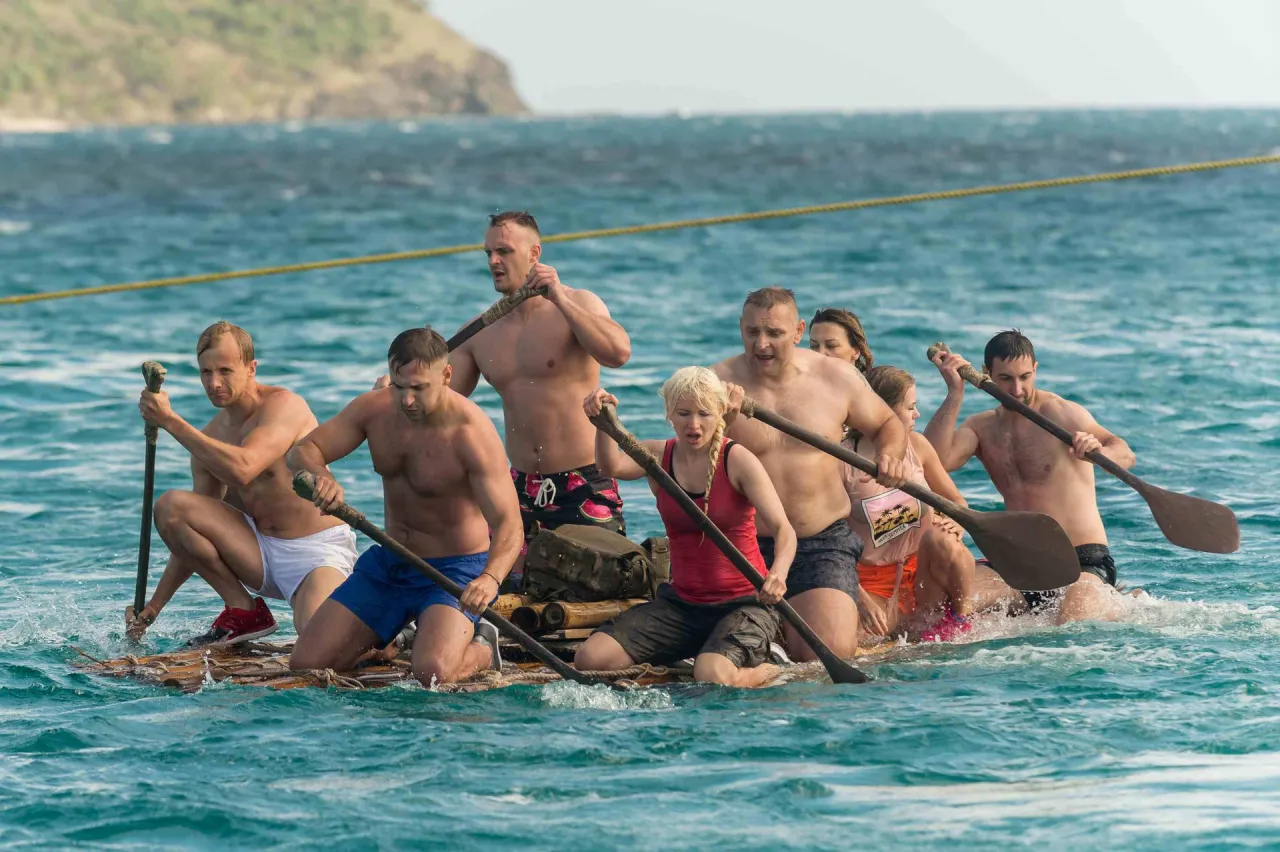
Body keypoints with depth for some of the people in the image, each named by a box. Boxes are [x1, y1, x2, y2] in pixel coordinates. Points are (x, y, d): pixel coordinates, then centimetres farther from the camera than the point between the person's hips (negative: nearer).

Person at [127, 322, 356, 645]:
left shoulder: (283, 405, -14)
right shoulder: (212, 436, 7)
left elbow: (241, 469, -33)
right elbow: (195, 537, 14)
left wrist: (170, 421, -28)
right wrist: (155, 604, 8)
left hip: (316, 550, -7)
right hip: (262, 552, 7)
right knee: (170, 506, -12)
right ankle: (242, 611, -2)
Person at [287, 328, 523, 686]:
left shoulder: (472, 433, -23)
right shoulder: (374, 409, -6)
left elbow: (508, 525, -29)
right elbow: (303, 451, -5)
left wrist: (490, 579, -51)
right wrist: (320, 476, -31)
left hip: (455, 569, -6)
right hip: (387, 563, 6)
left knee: (432, 673, -32)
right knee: (305, 664, -3)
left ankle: (482, 650, 4)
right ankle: (389, 641, 26)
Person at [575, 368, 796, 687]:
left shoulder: (738, 461, -10)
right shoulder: (657, 456, 2)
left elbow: (783, 529, -21)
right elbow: (613, 466, -21)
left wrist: (778, 573, -43)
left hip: (743, 603, -5)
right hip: (682, 604, 5)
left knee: (712, 676, -35)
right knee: (589, 658, -9)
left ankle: (763, 669, 2)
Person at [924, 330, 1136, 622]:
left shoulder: (1062, 413, -6)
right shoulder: (981, 428, 8)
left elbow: (1125, 455, -20)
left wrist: (1099, 451, -43)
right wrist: (955, 394, -14)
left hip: (1085, 563, -8)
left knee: (1074, 629, -35)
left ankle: (1112, 604, -1)